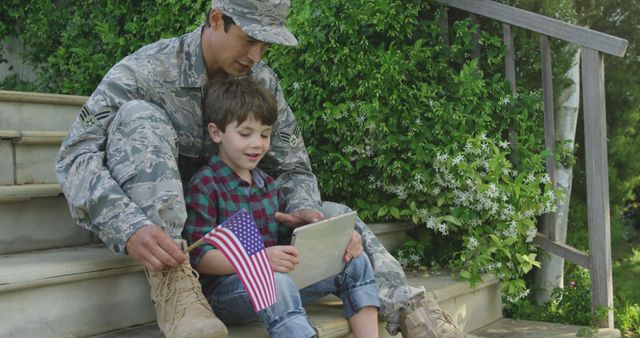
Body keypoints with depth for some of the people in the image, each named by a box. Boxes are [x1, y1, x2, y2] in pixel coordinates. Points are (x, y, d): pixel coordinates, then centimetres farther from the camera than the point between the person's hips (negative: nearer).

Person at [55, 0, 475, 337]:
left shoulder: (264, 81, -3)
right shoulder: (146, 70, -19)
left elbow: (293, 164, 0)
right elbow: (76, 156, -27)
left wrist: (304, 207, -25)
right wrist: (129, 228, -44)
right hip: (153, 219, -4)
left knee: (336, 217, -9)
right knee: (138, 115, -32)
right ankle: (172, 285, -40)